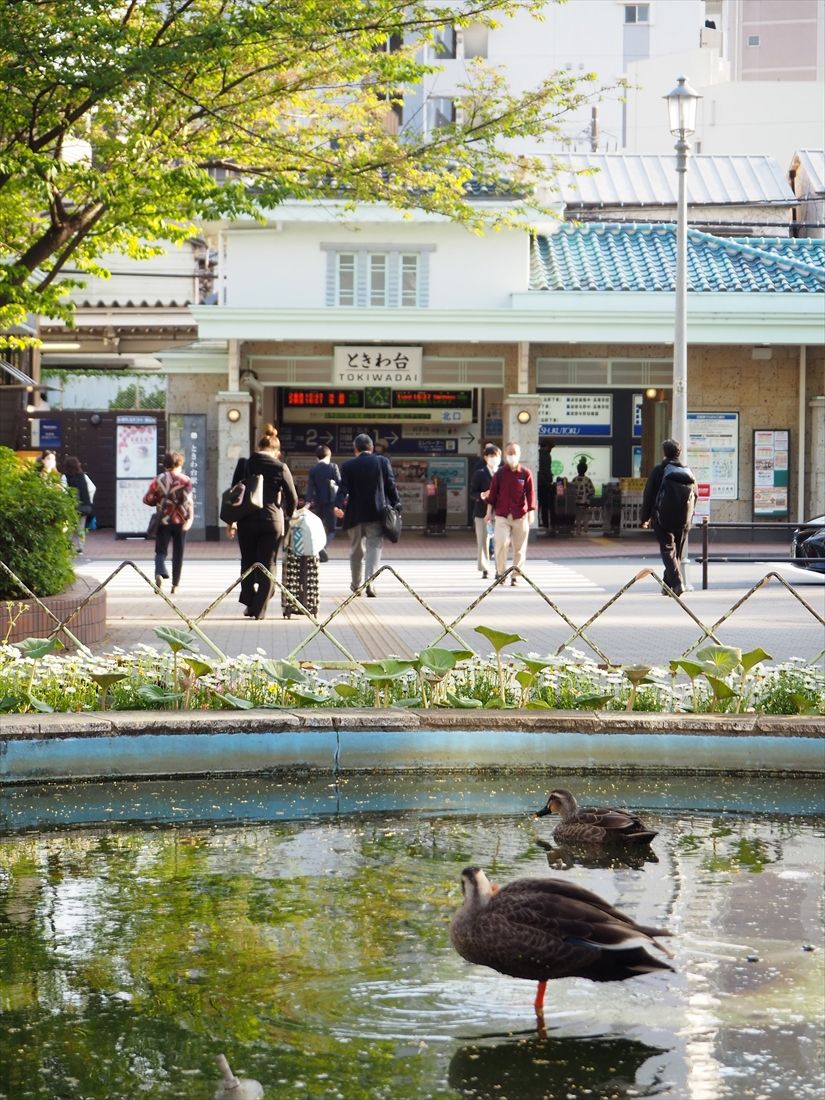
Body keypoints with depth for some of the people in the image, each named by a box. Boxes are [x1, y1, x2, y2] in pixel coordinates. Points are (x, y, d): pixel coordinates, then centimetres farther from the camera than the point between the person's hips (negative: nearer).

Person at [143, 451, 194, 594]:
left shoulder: (159, 480, 2)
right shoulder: (185, 480, -3)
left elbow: (147, 499, 1)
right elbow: (189, 500, -14)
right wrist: (190, 518, -15)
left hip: (163, 521, 1)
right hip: (180, 521, -1)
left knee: (161, 551, 3)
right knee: (178, 553, 10)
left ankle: (160, 573, -27)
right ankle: (175, 585, 12)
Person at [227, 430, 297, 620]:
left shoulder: (244, 464, 1)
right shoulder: (280, 468, -4)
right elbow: (292, 498, 2)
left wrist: (231, 521, 11)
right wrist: (288, 516, 21)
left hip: (247, 520, 2)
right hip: (272, 520, -2)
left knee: (248, 561, 17)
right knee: (268, 564, 5)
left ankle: (249, 603, 14)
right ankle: (259, 609, 2)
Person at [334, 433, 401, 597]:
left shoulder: (348, 466, 0)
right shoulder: (383, 461, 0)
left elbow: (343, 488, -10)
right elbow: (391, 485, 0)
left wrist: (338, 505, -16)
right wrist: (396, 505, 5)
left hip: (355, 514, 1)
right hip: (376, 514, -1)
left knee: (356, 550, 15)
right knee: (374, 547, -3)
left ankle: (356, 584, 25)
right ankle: (370, 582, -20)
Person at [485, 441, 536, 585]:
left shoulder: (525, 473, 3)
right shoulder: (499, 473, 4)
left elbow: (530, 493, 2)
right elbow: (493, 492, 9)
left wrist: (531, 511, -5)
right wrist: (489, 510, 6)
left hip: (520, 516, 1)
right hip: (502, 515, -1)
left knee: (519, 547, 3)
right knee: (501, 542, -16)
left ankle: (515, 576, 13)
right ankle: (500, 572, 1)